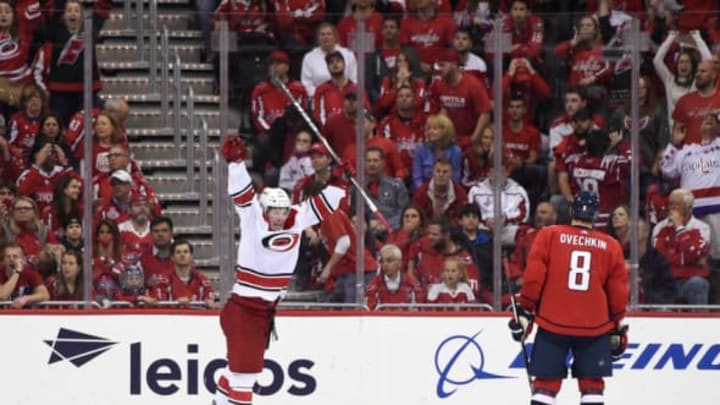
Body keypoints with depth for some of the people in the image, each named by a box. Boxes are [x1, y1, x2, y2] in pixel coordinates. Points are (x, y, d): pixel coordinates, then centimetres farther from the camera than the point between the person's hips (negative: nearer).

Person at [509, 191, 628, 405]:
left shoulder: (549, 235, 1)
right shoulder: (610, 246, 6)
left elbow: (533, 277, -4)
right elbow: (618, 293, 9)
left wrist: (524, 311, 4)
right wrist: (617, 328, 20)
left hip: (553, 323, -1)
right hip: (595, 326, 1)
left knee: (546, 382, 4)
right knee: (592, 383, 7)